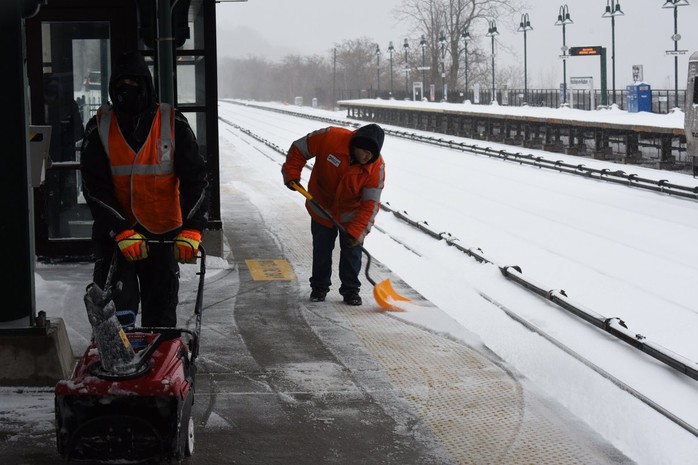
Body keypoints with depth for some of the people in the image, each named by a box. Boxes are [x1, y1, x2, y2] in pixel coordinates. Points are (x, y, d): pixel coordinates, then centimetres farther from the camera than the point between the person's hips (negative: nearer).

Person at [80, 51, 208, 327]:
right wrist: (121, 232, -17)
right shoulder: (99, 128, -2)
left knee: (161, 315, 9)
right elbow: (94, 187, -6)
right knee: (117, 312, -7)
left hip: (162, 234, 0)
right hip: (113, 234, 0)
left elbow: (195, 179, -5)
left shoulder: (173, 124, -3)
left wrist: (191, 231, -16)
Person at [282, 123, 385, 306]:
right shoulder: (330, 138, -30)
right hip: (322, 208, 0)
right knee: (321, 249, 10)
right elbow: (298, 149, -13)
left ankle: (351, 289, 20)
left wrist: (357, 232, -34)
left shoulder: (377, 167, -27)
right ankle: (319, 287, 27)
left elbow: (370, 204, -25)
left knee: (352, 251, 5)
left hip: (351, 214, 0)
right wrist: (292, 175, -20)